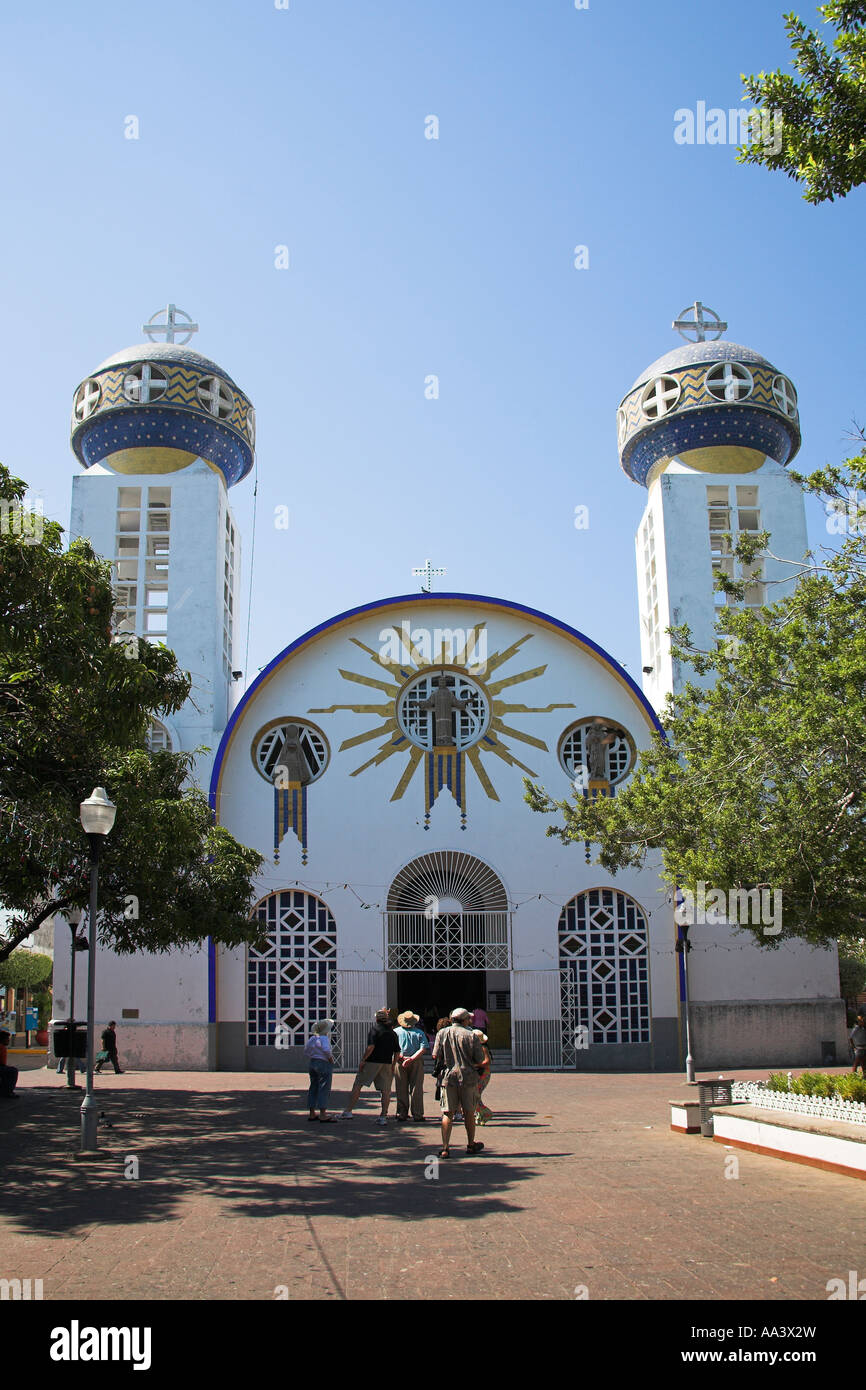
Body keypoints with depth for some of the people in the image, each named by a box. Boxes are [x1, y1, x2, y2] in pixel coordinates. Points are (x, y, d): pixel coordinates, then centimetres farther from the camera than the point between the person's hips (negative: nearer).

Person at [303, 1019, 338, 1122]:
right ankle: (323, 1116, -6)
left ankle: (312, 1114, 19)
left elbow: (306, 1052, 17)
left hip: (313, 1064, 8)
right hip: (324, 1064, -8)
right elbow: (326, 1049, -27)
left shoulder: (312, 1039, 12)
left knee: (313, 1089, 13)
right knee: (324, 1089, -5)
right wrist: (331, 1058, -12)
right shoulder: (324, 1038, -12)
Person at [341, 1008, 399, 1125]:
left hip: (372, 1062, -4)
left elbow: (371, 1046, -18)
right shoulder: (392, 1033, 9)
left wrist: (363, 1060, -12)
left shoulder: (375, 1029, -6)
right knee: (385, 1090, 7)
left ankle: (348, 1111, 5)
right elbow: (397, 1052, 10)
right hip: (386, 1063, 4)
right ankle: (383, 1116, 4)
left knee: (357, 1085, 5)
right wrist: (393, 1065, 19)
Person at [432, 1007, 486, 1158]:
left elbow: (436, 1056, -2)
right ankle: (471, 1145, 24)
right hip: (468, 1077, -1)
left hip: (449, 1076, 1)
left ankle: (445, 1147, -6)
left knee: (447, 1113, 3)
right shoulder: (471, 1035, -4)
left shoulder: (442, 1033, 0)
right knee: (469, 1112, 12)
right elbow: (480, 1060, -4)